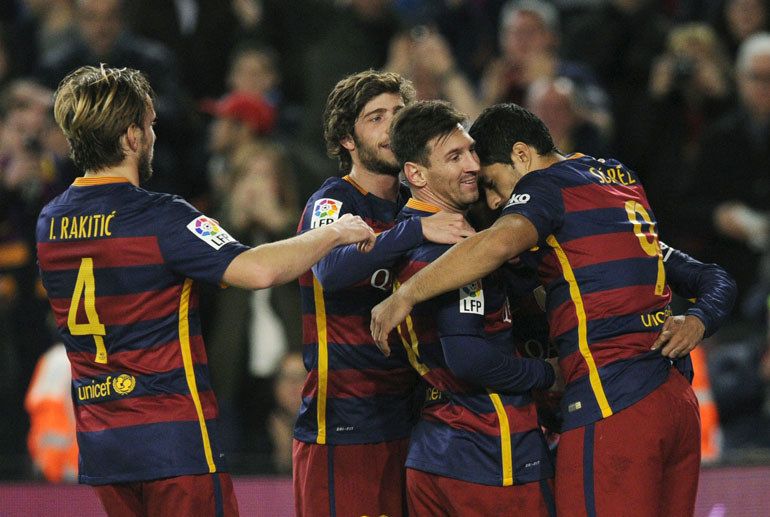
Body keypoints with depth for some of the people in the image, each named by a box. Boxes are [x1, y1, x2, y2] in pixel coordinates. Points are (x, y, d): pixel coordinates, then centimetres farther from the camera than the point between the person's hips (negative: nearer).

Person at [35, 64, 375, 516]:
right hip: (173, 438, -7)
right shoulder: (160, 218, -16)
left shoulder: (50, 223, 7)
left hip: (98, 443, 7)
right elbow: (256, 271, -25)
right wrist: (334, 234, -11)